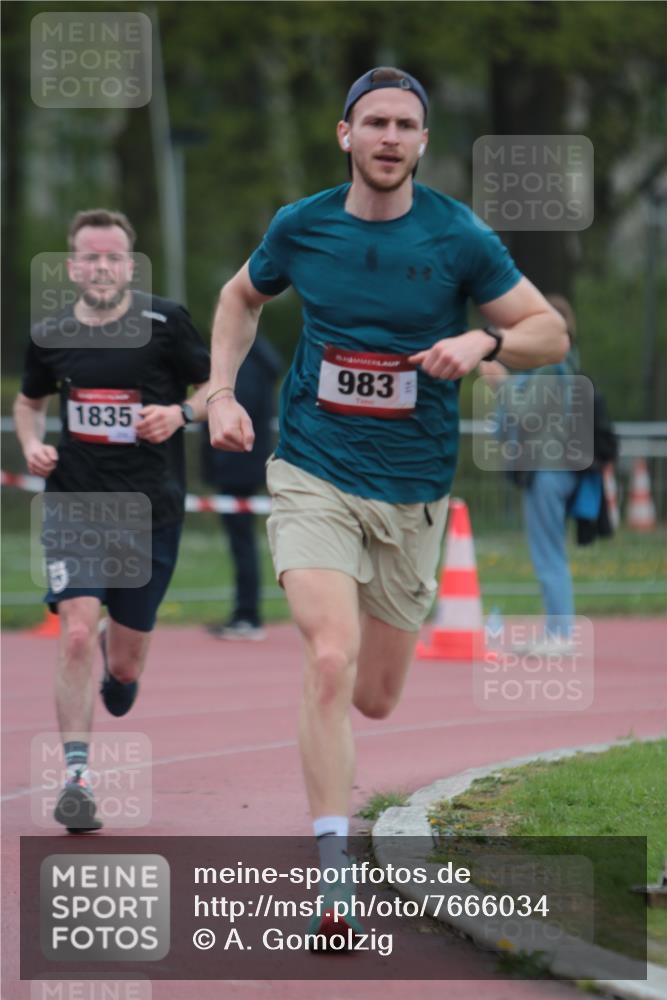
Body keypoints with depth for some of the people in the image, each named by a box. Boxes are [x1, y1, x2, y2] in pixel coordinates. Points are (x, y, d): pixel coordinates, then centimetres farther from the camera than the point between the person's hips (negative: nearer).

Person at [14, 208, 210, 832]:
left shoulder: (164, 323, -4)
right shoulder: (50, 336, 3)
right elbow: (29, 400, 20)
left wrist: (180, 413, -15)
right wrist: (32, 444, 0)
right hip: (74, 503, 0)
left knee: (125, 668, 7)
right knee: (76, 637, -18)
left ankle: (117, 647, 46)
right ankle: (76, 777, -12)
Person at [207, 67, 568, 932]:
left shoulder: (459, 238, -6)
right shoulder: (301, 227, -2)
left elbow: (552, 333, 0)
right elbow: (242, 295, 20)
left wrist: (485, 342, -20)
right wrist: (222, 393, 7)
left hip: (413, 493, 1)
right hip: (314, 478, -1)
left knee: (374, 699, 9)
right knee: (332, 660, -23)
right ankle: (333, 875, -21)